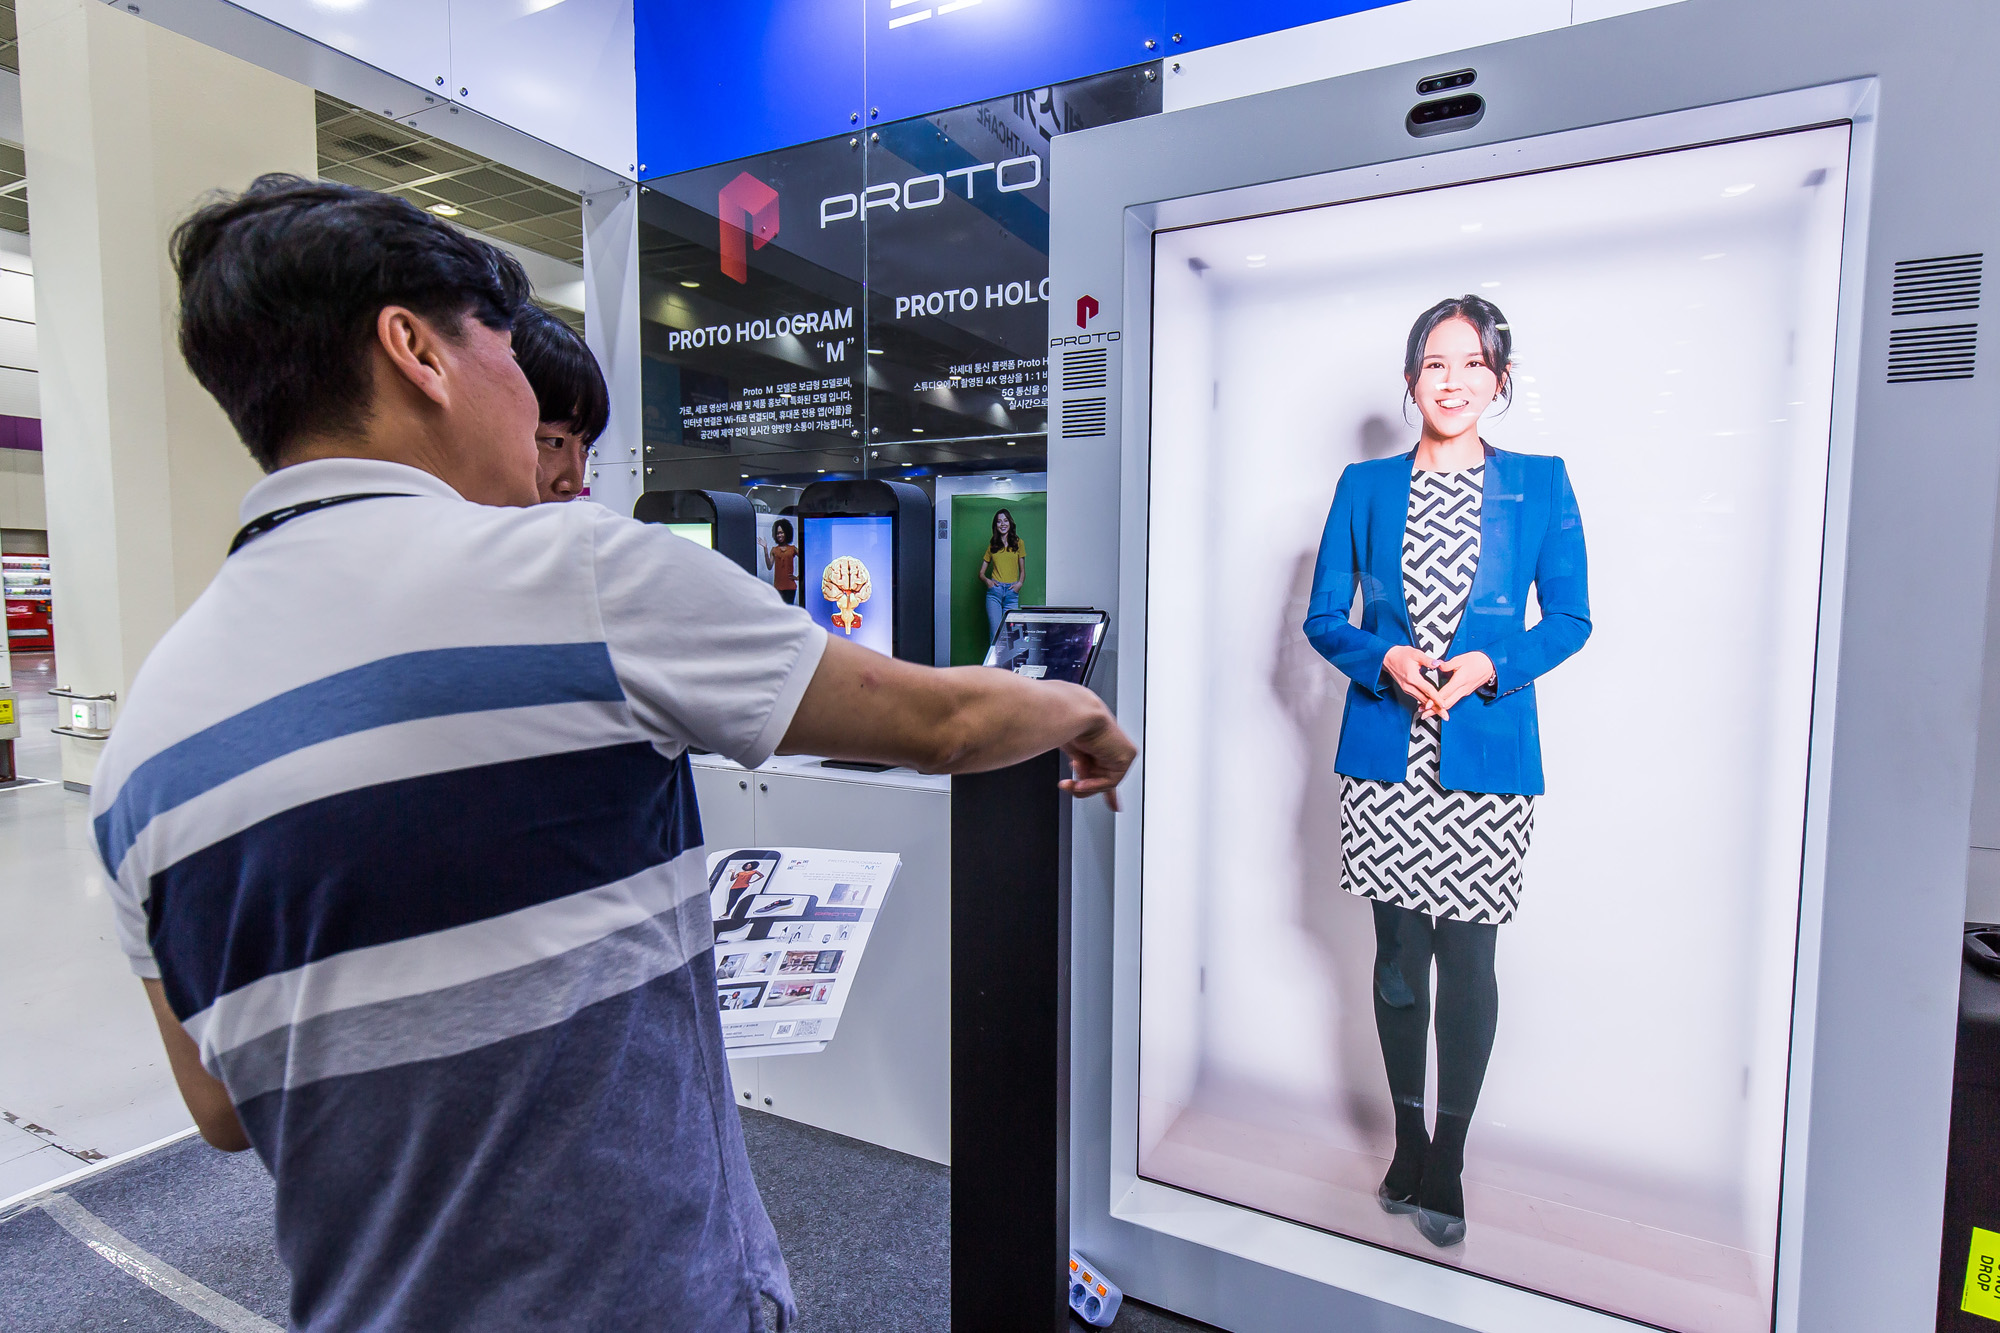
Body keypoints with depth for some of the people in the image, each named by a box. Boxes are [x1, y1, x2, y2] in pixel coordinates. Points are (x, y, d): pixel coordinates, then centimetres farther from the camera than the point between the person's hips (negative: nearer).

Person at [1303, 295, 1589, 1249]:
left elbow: (1571, 619, 6)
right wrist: (1387, 659, -13)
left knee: (1467, 959, 3)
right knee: (1399, 953, 11)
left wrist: (1487, 665, -13)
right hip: (1384, 754, 1)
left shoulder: (1541, 484, 5)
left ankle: (1447, 1161, 23)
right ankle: (1407, 1143, 31)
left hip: (1487, 759, -1)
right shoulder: (1364, 486, 6)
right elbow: (1323, 618, 7)